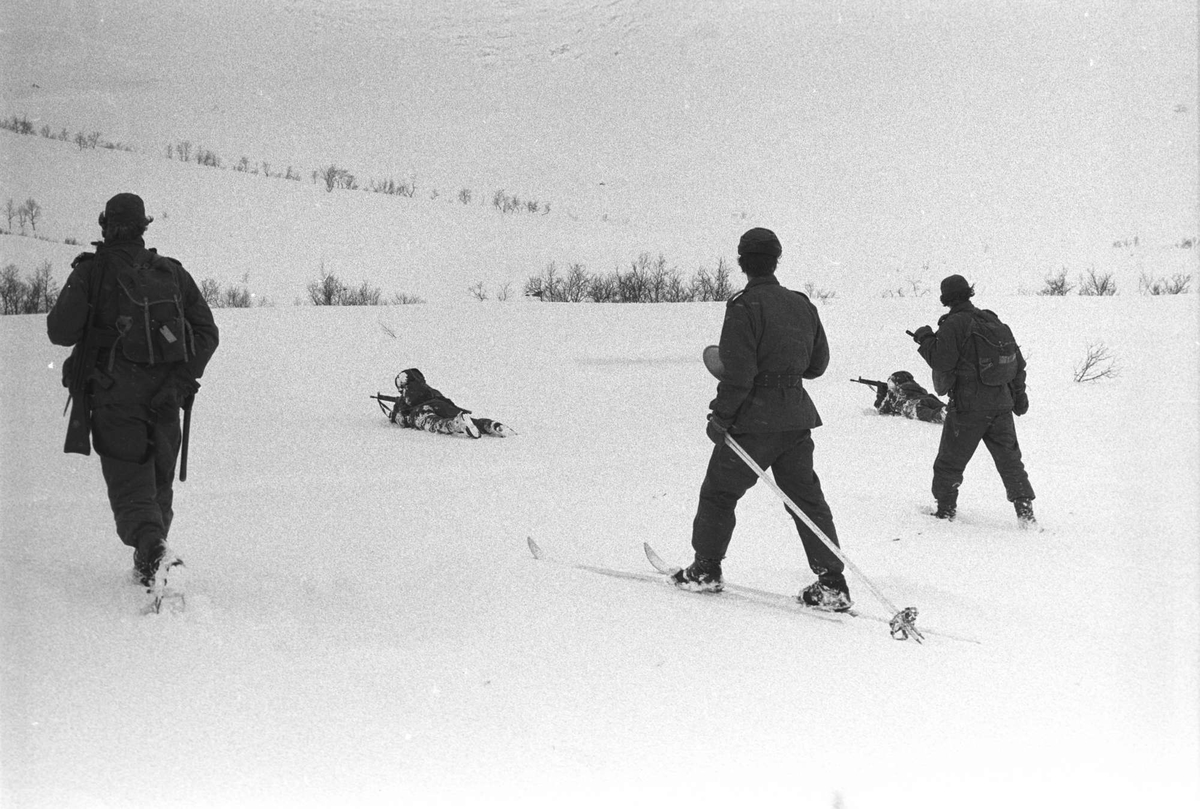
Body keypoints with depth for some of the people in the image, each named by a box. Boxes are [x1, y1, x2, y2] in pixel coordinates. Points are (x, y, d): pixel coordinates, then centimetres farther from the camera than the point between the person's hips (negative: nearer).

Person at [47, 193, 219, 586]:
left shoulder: (92, 271, -3)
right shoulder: (173, 272, 9)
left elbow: (60, 331, -8)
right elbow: (207, 332, 4)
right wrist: (186, 377, 0)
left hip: (115, 396, -3)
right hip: (165, 398, 3)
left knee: (130, 485, -5)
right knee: (159, 483, 19)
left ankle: (153, 548, -30)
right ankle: (151, 557, 23)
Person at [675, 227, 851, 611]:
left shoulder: (744, 307, -13)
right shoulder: (802, 305, 8)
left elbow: (738, 373, -18)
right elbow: (818, 363, 15)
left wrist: (720, 416, -9)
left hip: (754, 420, -6)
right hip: (797, 417, 6)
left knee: (718, 492, 11)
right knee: (806, 497, 8)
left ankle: (706, 570, 19)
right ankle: (832, 582, 3)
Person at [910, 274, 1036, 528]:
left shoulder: (953, 324, -11)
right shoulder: (993, 321, 11)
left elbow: (942, 361, -16)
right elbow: (1016, 359, 16)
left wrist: (925, 339, -1)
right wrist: (1018, 393, 25)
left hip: (968, 407, -6)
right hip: (1001, 403, 6)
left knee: (949, 461, 8)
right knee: (1009, 459, 11)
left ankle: (946, 509, 15)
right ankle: (1025, 510, 6)